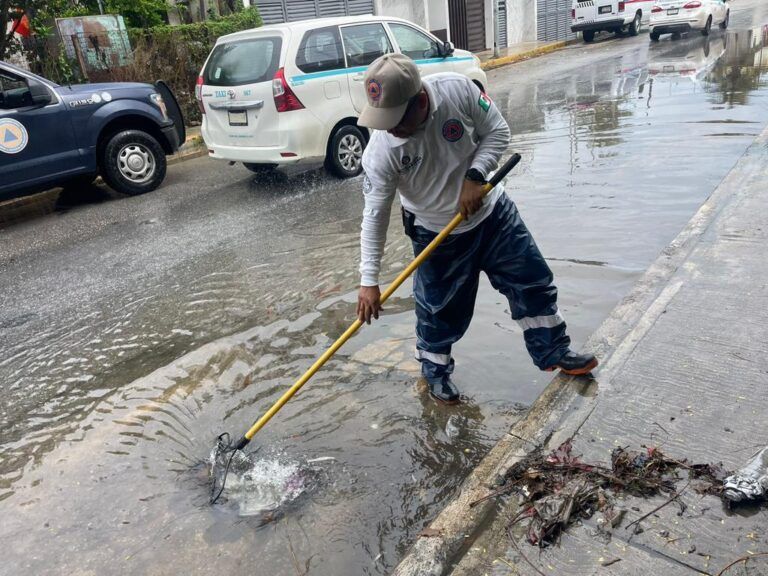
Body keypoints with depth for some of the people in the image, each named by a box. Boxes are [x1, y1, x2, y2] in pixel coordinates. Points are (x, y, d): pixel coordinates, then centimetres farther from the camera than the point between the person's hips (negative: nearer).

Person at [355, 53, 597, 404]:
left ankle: (554, 353, 34)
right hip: (437, 236, -2)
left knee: (533, 282, 12)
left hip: (492, 212, 3)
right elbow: (374, 215, -22)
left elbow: (497, 131, -9)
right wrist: (369, 280, -23)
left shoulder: (458, 89, -24)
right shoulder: (380, 151, -27)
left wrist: (475, 176, -24)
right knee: (440, 308, 6)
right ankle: (435, 370, 35)